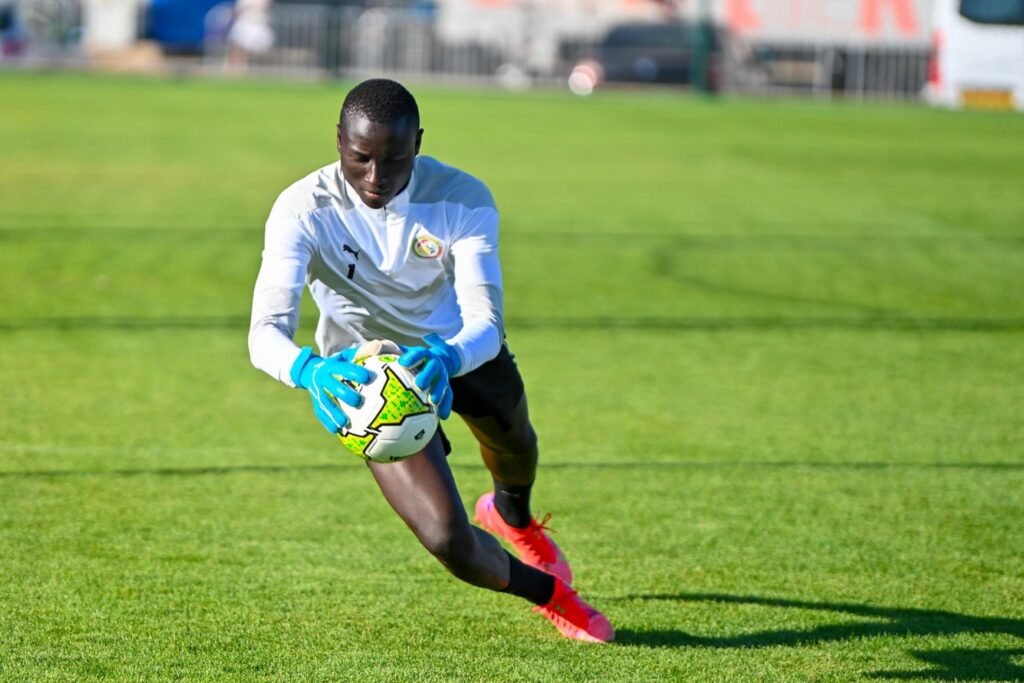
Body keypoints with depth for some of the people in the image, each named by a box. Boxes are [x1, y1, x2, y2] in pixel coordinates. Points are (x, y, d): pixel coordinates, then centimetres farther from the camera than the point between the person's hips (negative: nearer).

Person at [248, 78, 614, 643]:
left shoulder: (461, 199, -30)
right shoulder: (304, 210, -32)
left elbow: (485, 321, -37)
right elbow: (266, 331, -39)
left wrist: (447, 358, -61)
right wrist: (309, 371, -62)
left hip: (462, 350, 2)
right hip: (369, 374, -2)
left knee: (514, 446, 32)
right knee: (449, 543, -14)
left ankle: (513, 515, 75)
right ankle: (548, 593, 22)